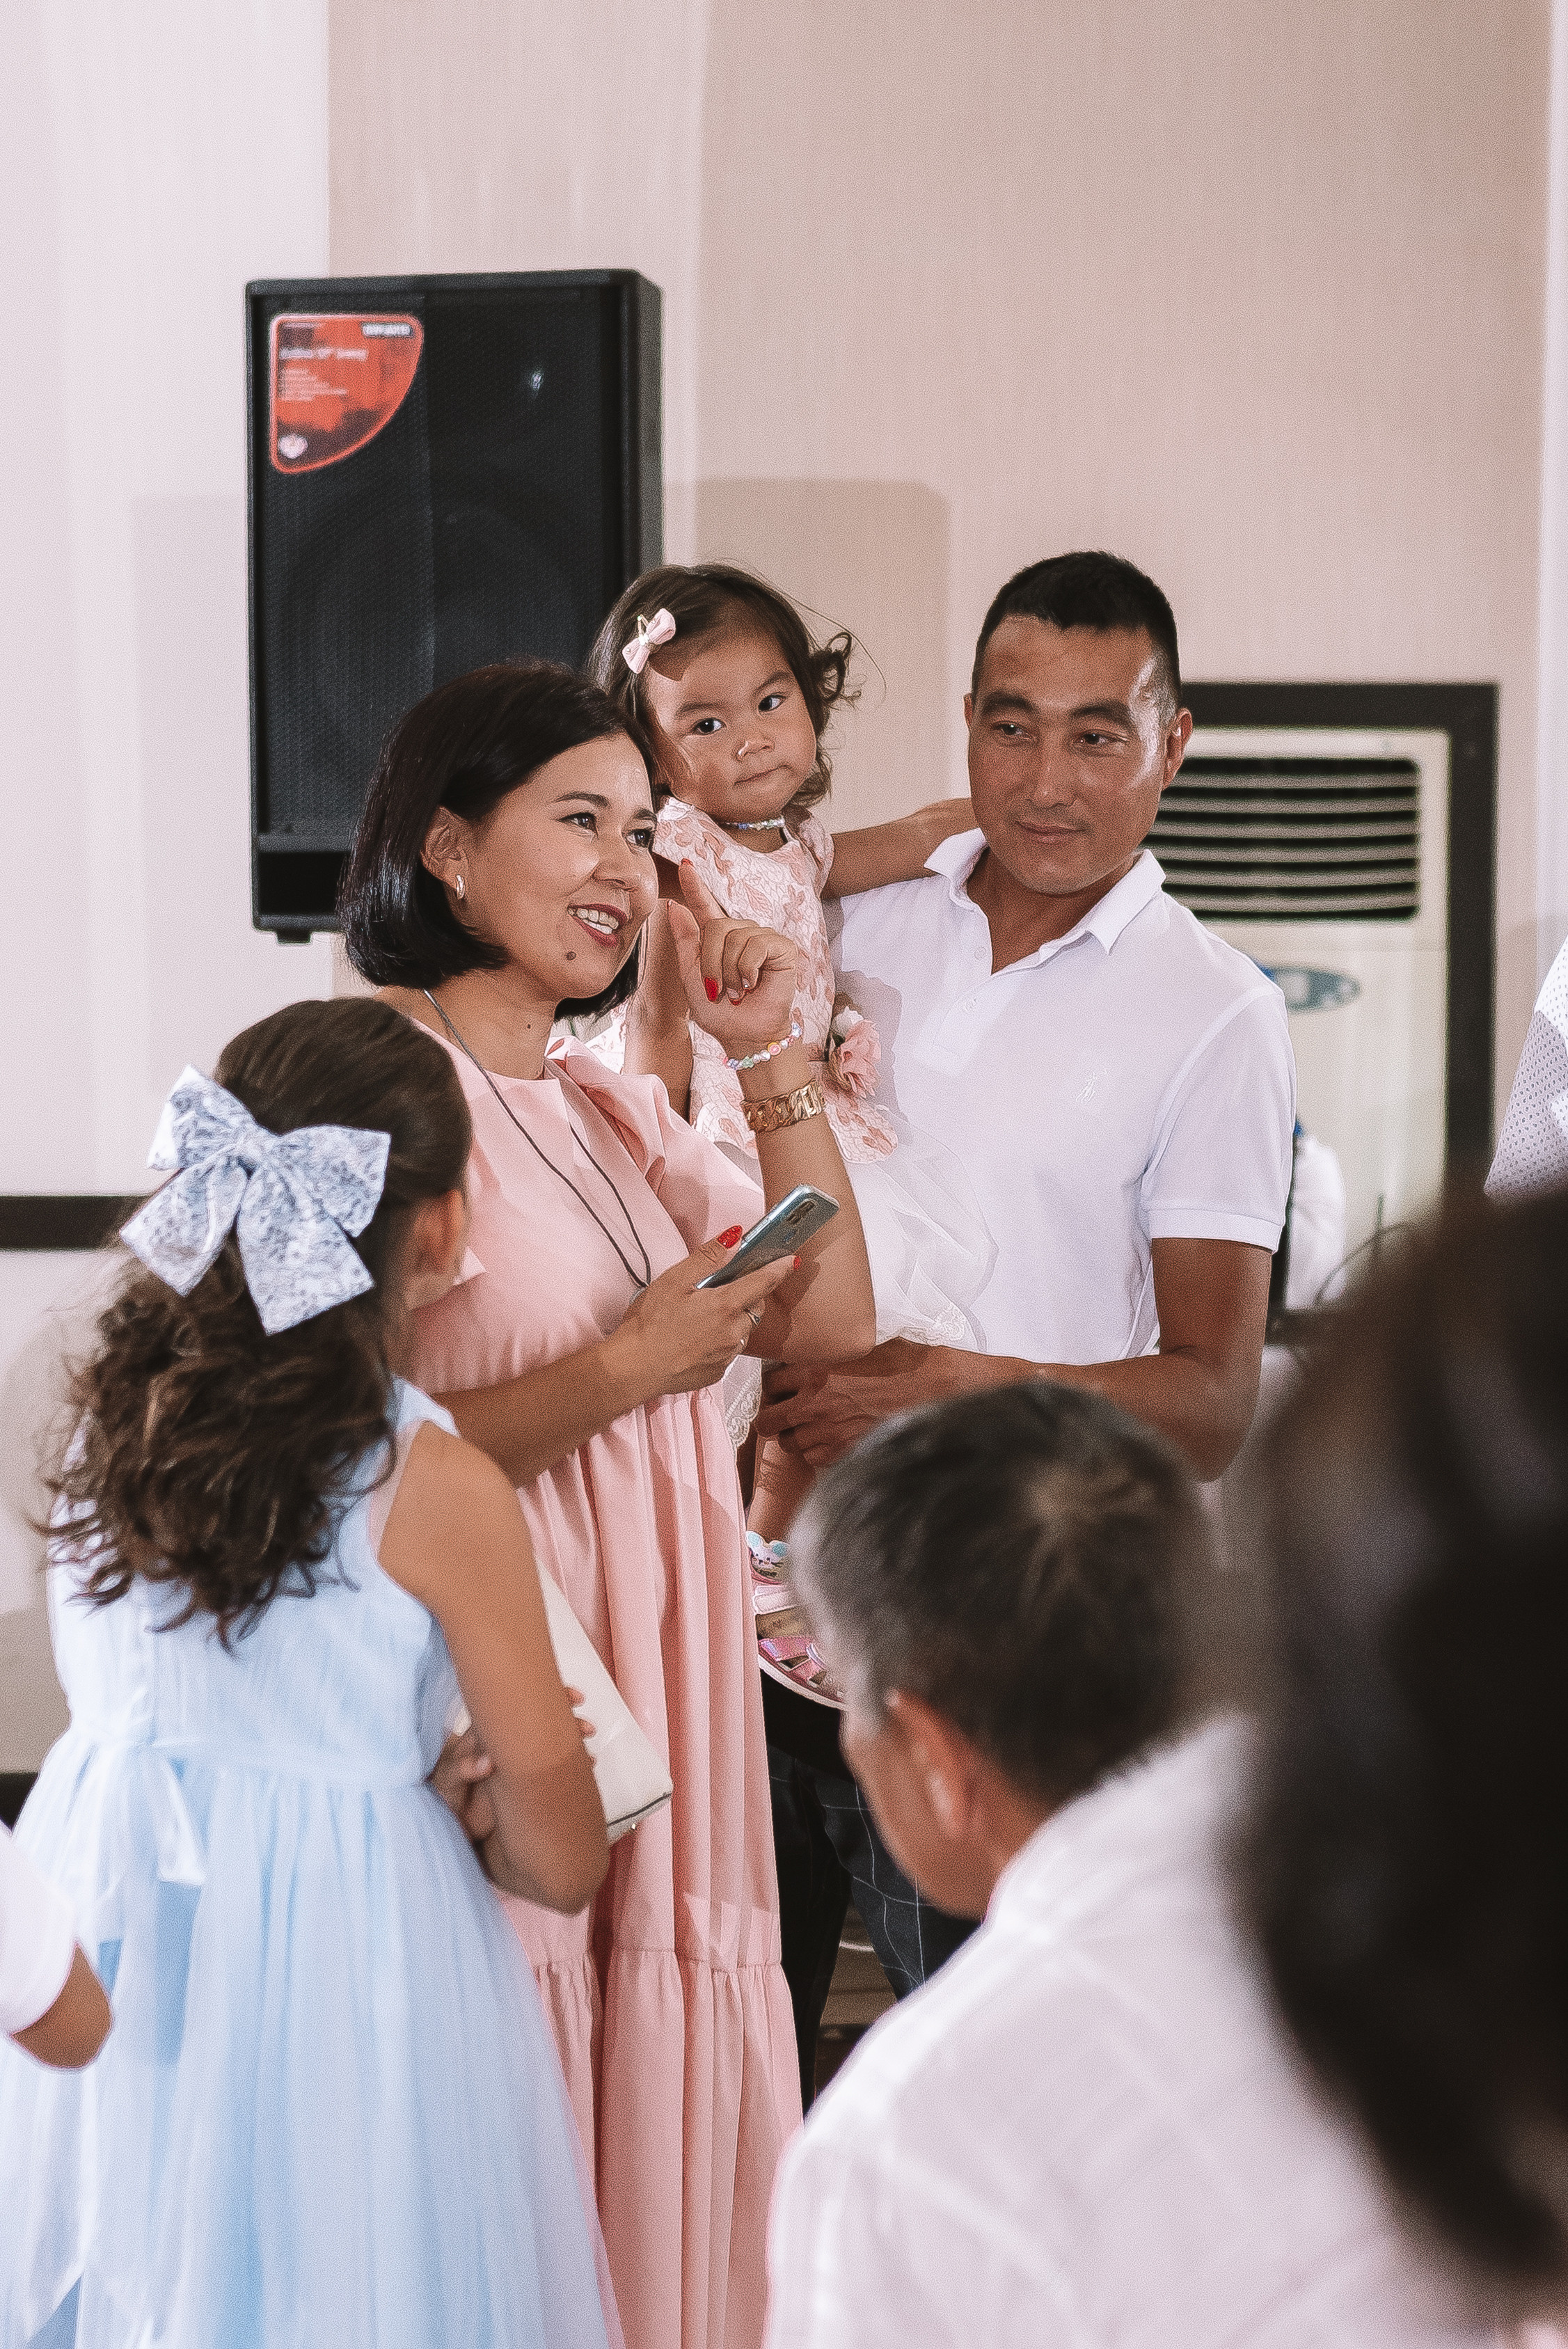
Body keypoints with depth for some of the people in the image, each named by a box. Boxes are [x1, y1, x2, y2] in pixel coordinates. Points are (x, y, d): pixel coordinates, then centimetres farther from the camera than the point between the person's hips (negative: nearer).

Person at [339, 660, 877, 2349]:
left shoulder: (614, 1109, 16)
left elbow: (832, 1323, 11)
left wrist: (770, 1059, 5)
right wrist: (626, 1372, -17)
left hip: (663, 1692, 8)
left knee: (659, 2122, 10)